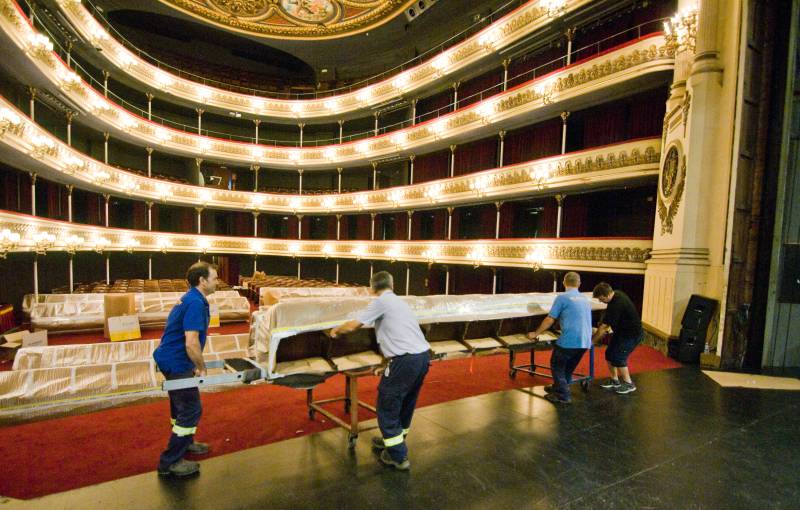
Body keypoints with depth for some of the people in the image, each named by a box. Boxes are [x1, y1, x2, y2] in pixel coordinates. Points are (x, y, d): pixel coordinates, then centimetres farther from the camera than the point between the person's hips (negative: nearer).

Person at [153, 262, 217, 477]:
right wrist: (202, 368, -14)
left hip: (172, 359, 11)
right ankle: (170, 462, 8)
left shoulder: (191, 299, 9)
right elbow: (191, 344, -29)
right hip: (176, 362, -10)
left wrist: (195, 366, 19)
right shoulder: (196, 303, -24)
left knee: (182, 403, 24)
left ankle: (184, 442, 43)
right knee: (191, 410, -2)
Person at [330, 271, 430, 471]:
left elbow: (352, 326, -6)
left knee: (387, 407, 7)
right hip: (423, 356, 9)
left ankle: (398, 457, 14)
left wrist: (336, 330, 14)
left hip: (406, 360, -8)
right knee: (406, 403, 23)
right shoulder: (399, 301, 20)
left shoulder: (381, 302, -3)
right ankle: (393, 440, 41)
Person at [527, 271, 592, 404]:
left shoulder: (562, 297, -6)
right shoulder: (585, 299, 16)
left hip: (569, 340, -7)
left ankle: (563, 395, 8)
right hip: (584, 341, 7)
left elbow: (550, 320, -5)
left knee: (557, 366, 10)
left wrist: (535, 334, 6)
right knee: (569, 367, 23)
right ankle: (559, 387, 36)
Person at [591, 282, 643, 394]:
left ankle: (629, 384, 8)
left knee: (618, 357, -9)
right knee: (609, 354, 8)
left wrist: (592, 341, -18)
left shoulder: (616, 305, -31)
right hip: (621, 331, 10)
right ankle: (614, 380, 22)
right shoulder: (617, 294, -2)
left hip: (632, 334, -10)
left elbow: (604, 326, -26)